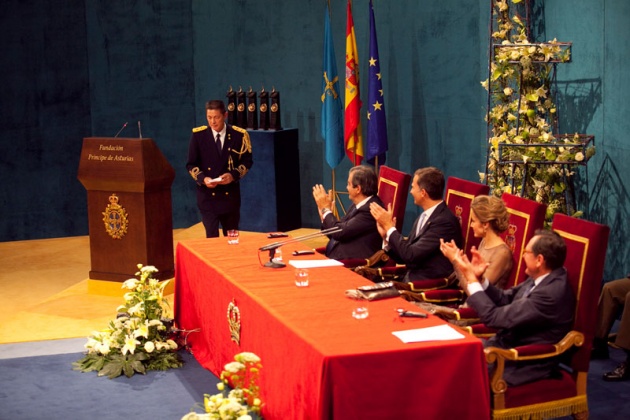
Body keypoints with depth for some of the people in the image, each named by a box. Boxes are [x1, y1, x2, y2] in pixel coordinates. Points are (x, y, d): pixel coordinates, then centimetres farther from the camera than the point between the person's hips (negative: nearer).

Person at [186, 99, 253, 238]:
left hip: (230, 194, 2)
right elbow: (191, 164, 0)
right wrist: (203, 178, -19)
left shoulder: (239, 135, -4)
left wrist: (233, 175, -16)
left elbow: (246, 161, 3)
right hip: (207, 195, -1)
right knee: (212, 236, -8)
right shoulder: (198, 135, -5)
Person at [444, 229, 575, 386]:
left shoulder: (551, 294, -28)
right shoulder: (542, 278, 1)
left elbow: (494, 317, -24)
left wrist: (471, 278, -15)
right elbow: (505, 299, 13)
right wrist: (479, 278, -2)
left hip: (525, 364, -9)